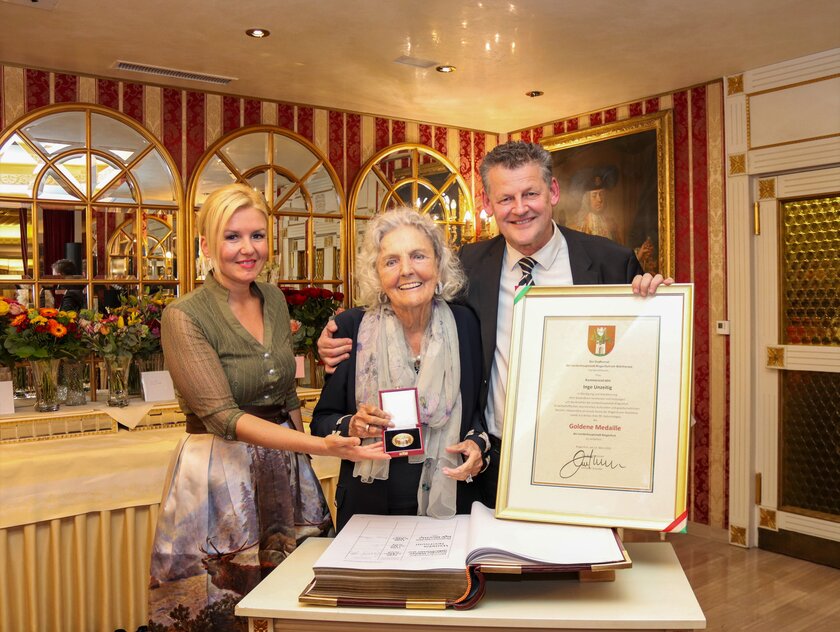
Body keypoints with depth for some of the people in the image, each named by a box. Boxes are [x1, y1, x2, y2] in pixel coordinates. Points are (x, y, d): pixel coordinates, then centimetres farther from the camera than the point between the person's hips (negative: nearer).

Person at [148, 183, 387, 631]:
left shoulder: (274, 299, 5)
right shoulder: (185, 317, -13)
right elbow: (223, 417, -21)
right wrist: (319, 445, -31)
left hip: (284, 473, 5)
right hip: (219, 478, -5)